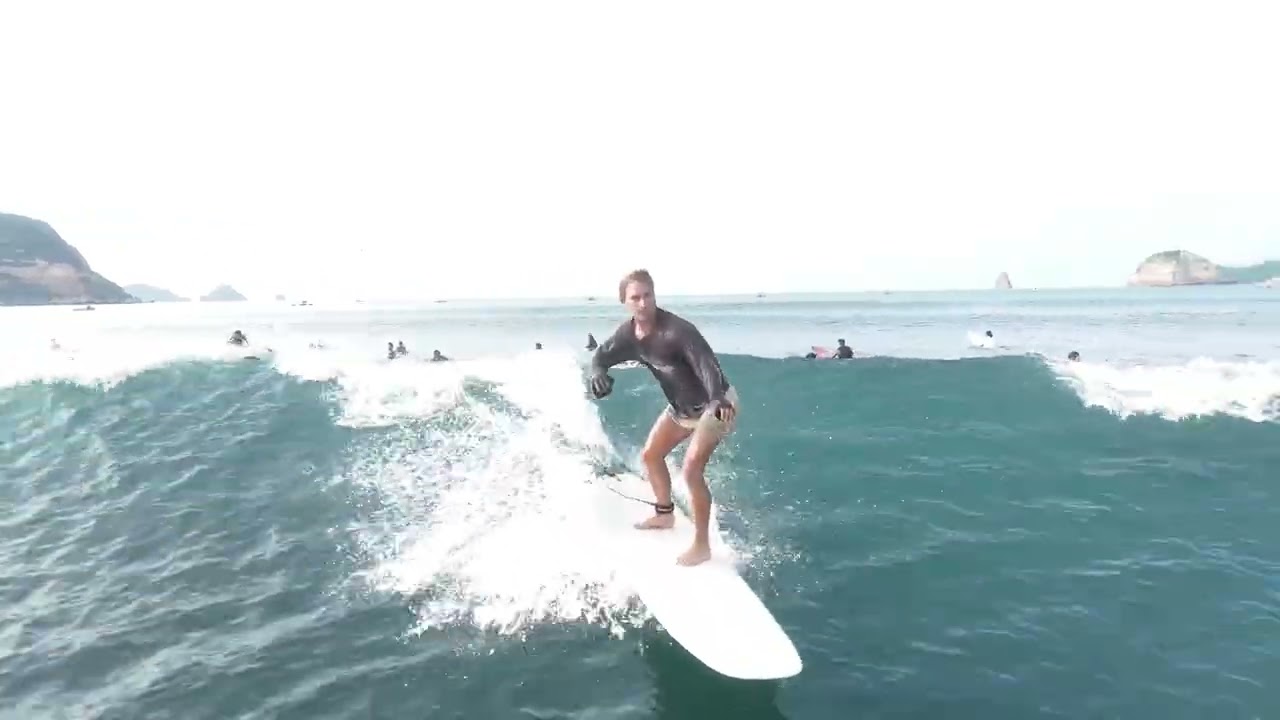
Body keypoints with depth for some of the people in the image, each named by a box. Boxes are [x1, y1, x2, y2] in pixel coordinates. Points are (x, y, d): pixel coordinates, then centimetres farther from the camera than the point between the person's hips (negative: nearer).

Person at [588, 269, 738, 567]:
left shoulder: (677, 330, -32)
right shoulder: (628, 333, -9)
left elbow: (707, 363, -44)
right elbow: (602, 355, 6)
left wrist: (718, 399, -62)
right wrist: (598, 373, -19)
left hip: (714, 404, -8)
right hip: (680, 406, 8)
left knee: (692, 470, -18)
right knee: (650, 455, 17)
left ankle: (701, 546, -4)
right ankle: (665, 514, 40)